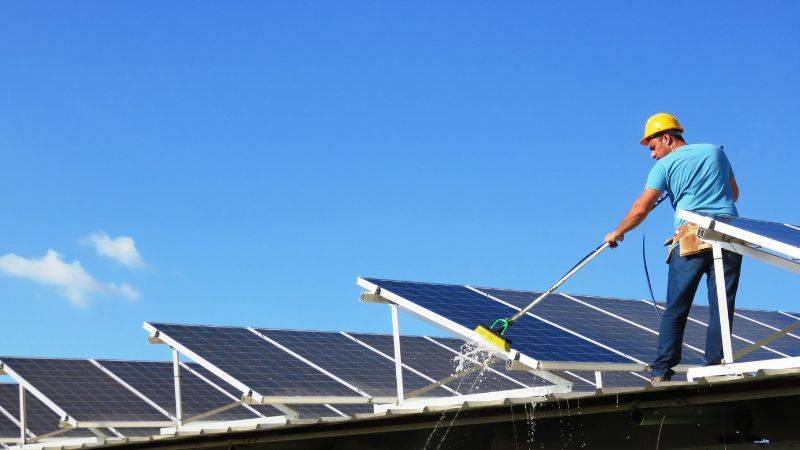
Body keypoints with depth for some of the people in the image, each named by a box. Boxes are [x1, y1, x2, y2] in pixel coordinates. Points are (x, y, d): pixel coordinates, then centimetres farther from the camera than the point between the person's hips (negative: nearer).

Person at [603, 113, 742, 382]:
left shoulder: (665, 165, 6)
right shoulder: (715, 151, 17)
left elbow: (641, 208, 0)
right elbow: (734, 194, 26)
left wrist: (617, 233, 13)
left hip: (691, 239, -3)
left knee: (675, 310, 4)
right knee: (721, 308, 2)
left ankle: (662, 370, 1)